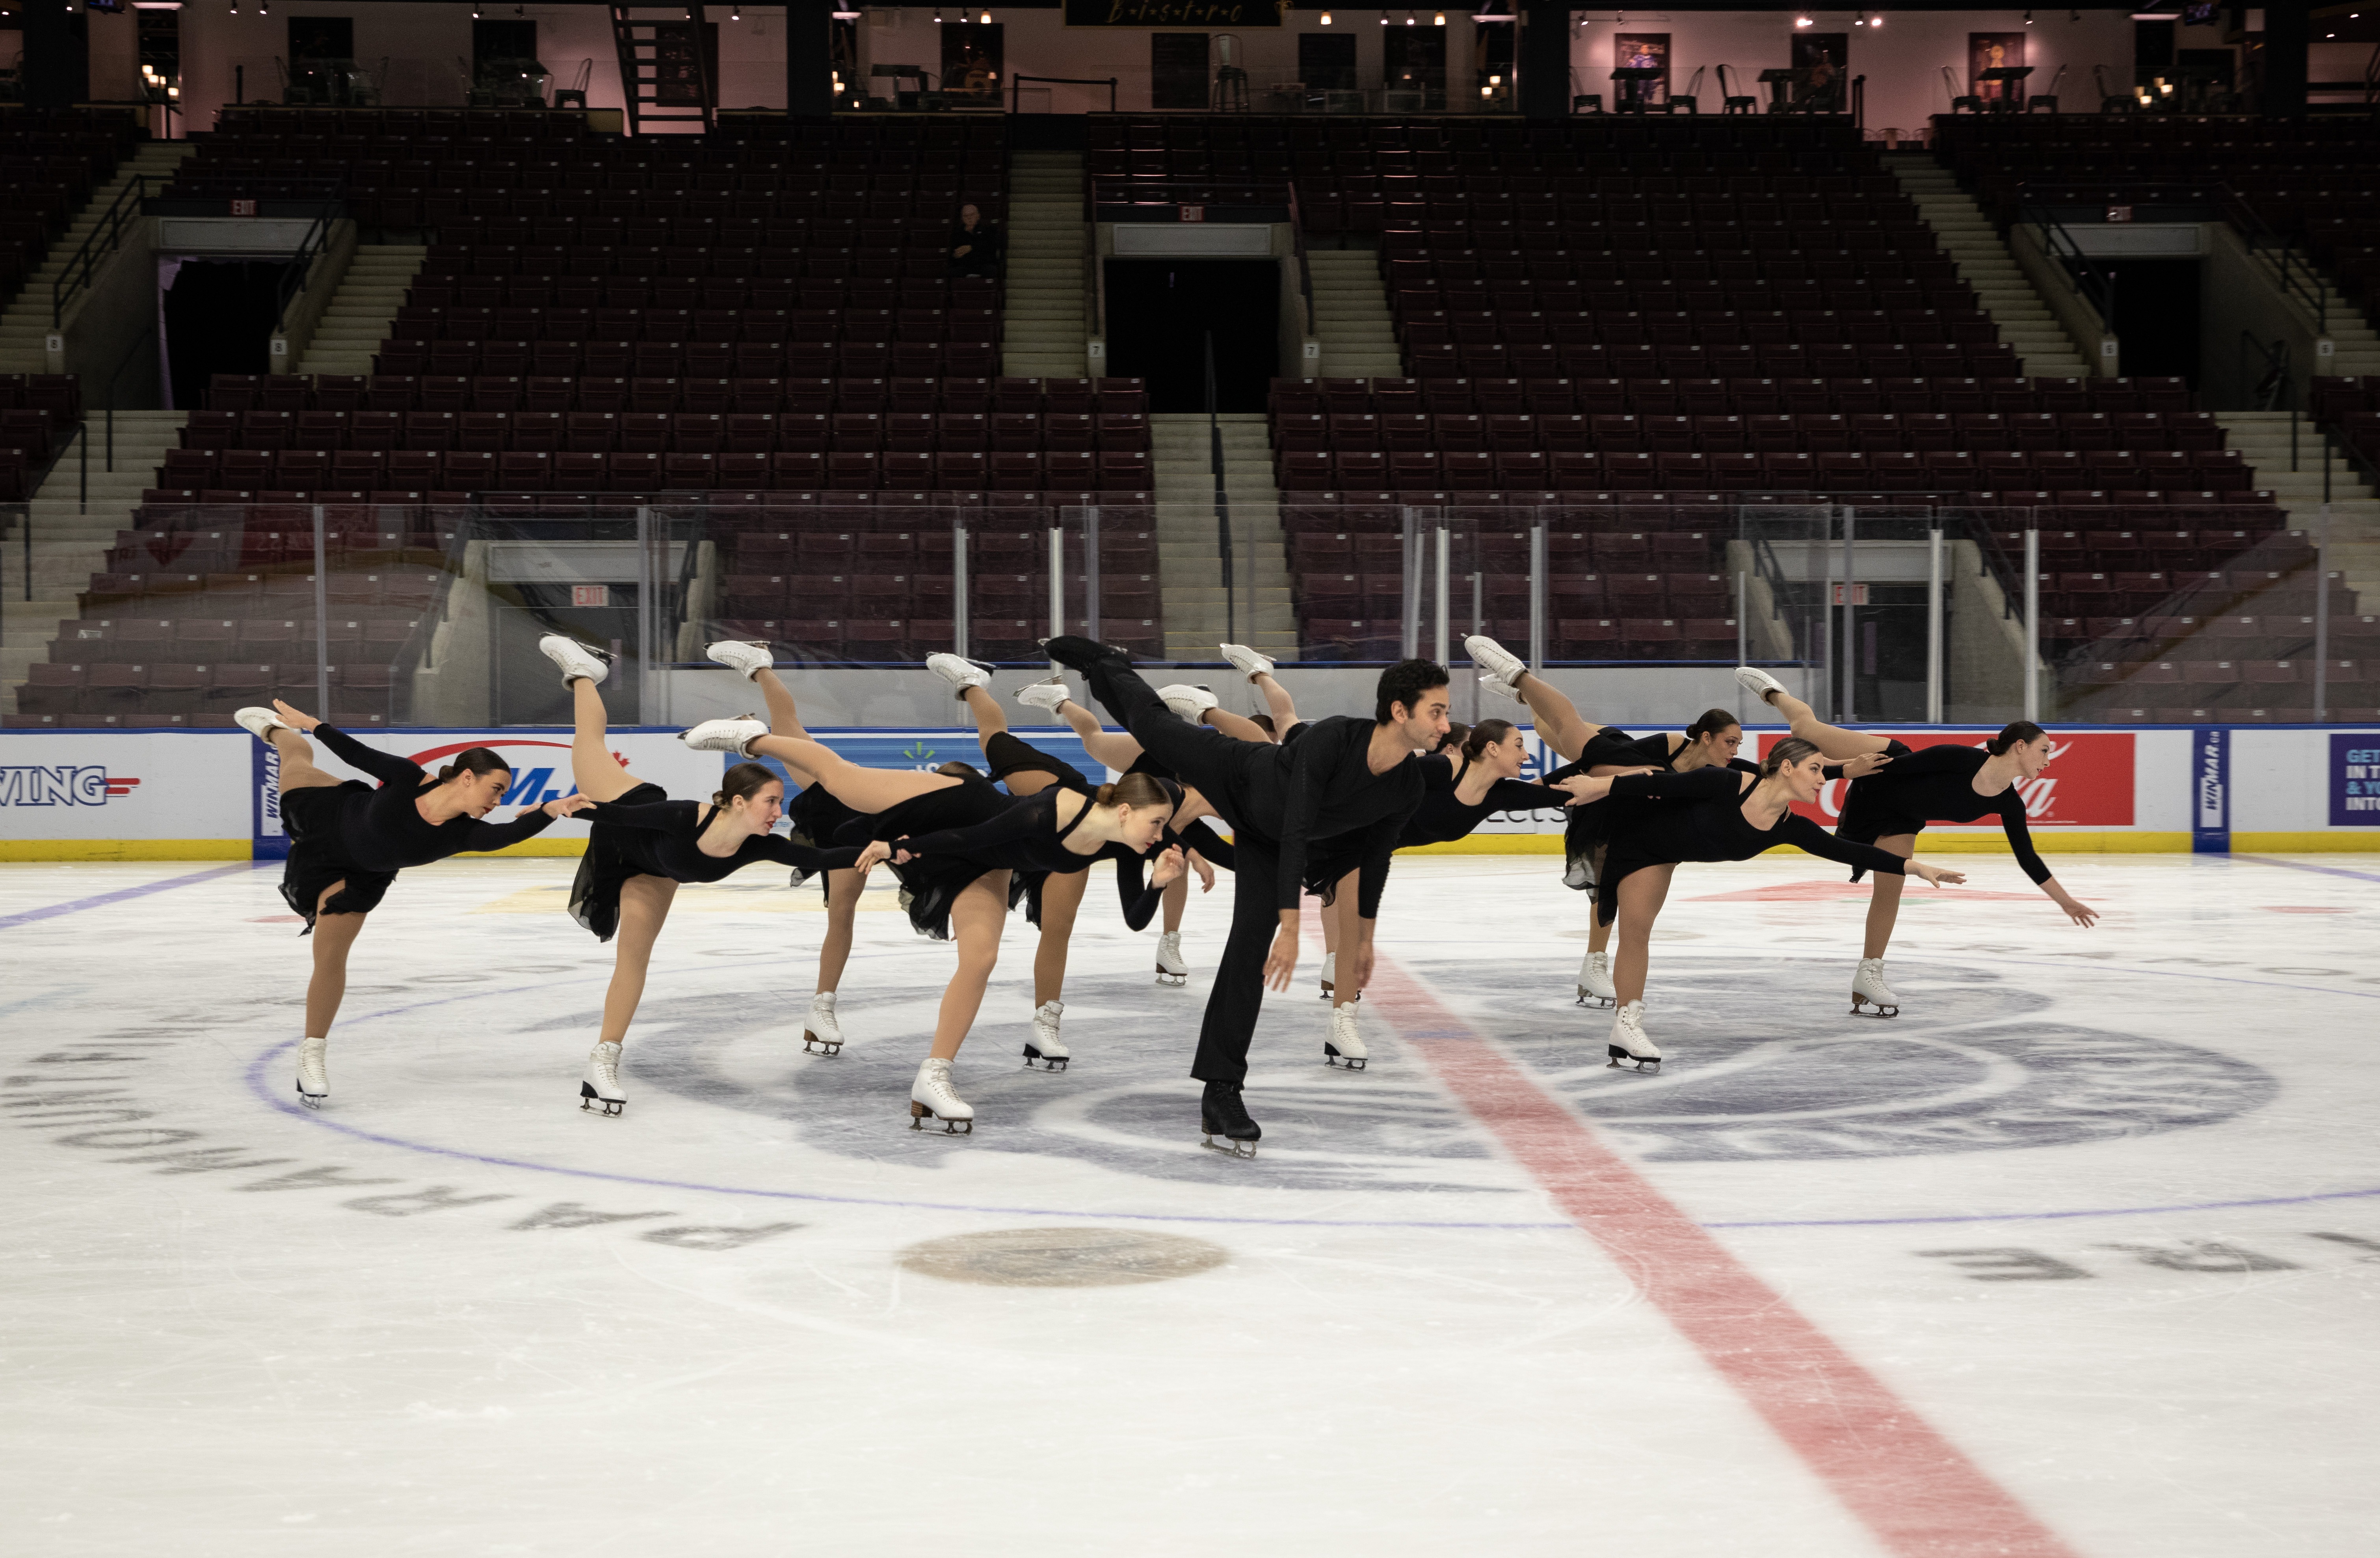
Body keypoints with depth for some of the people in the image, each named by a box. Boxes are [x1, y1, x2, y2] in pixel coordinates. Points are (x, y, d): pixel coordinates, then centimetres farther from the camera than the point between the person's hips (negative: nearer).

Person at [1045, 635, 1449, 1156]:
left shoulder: (1407, 790, -26)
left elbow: (1376, 856, -6)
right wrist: (1290, 927, -46)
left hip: (1268, 848, 3)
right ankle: (1106, 666, 51)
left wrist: (1364, 937, 4)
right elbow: (1296, 833, -42)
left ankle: (1221, 1090, 0)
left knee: (1250, 951, -5)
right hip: (1238, 776, -3)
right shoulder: (1331, 740, -42)